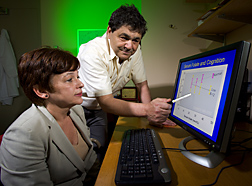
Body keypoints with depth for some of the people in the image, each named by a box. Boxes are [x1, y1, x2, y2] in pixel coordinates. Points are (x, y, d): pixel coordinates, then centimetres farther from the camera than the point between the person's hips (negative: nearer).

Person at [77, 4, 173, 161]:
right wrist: (146, 109, -49)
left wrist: (153, 114, -18)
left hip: (98, 109, 5)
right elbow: (106, 102, -35)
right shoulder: (93, 52, -32)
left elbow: (142, 84, -3)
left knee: (101, 150, 4)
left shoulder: (135, 51, -12)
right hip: (76, 106, -4)